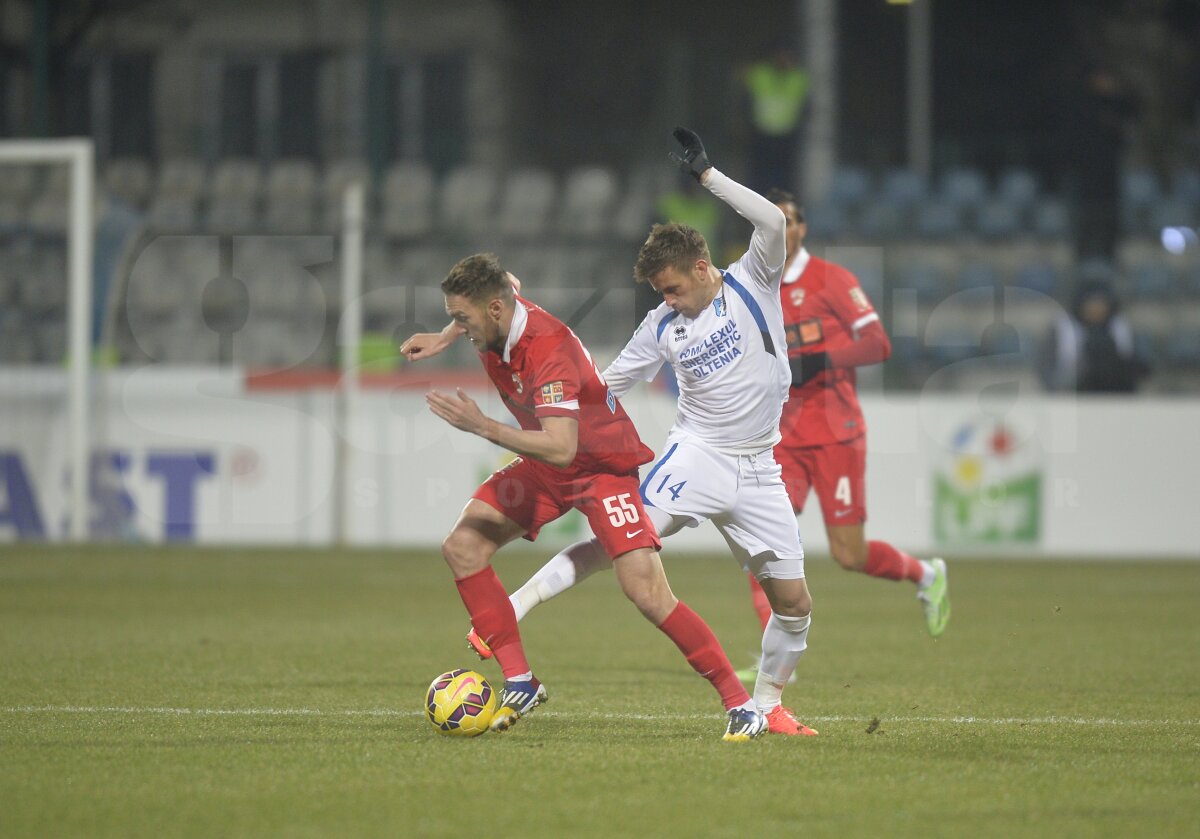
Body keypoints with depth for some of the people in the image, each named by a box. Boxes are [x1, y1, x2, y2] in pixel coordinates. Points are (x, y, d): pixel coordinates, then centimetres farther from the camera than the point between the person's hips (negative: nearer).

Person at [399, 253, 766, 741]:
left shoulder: (549, 354, -35)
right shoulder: (498, 321, -10)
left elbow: (561, 448, -44)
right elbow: (507, 284, 18)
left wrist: (482, 427, -43)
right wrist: (442, 340, 10)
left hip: (602, 463, -9)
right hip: (543, 466, 9)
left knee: (647, 593, -19)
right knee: (462, 546, -6)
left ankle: (740, 704, -9)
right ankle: (520, 685, -3)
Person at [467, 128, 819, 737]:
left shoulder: (753, 285, -1)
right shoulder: (663, 327, 4)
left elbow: (773, 223, -18)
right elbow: (606, 386, 12)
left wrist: (707, 176, -18)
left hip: (757, 471, 1)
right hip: (697, 453, -1)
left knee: (794, 603, -1)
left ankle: (767, 703, 20)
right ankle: (508, 612, -24)